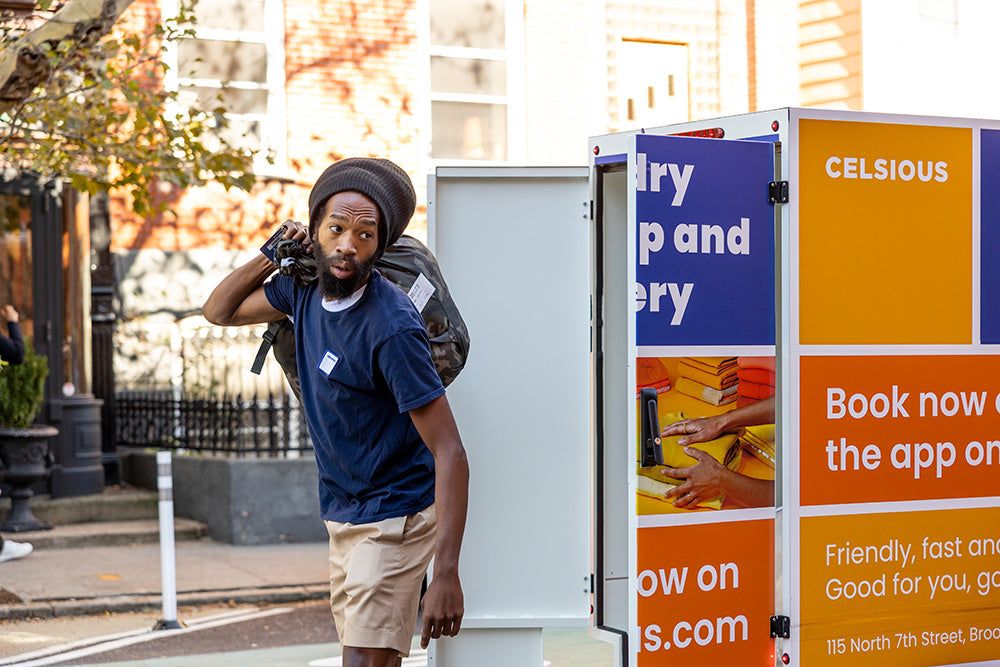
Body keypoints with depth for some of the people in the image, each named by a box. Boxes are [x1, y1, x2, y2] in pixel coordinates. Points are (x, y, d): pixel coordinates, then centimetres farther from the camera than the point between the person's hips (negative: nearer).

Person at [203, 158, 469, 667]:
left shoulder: (392, 328, -24)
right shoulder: (305, 289, -1)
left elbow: (450, 453, -25)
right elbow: (218, 311, 18)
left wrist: (445, 573, -32)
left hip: (395, 517, -8)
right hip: (342, 513, 8)